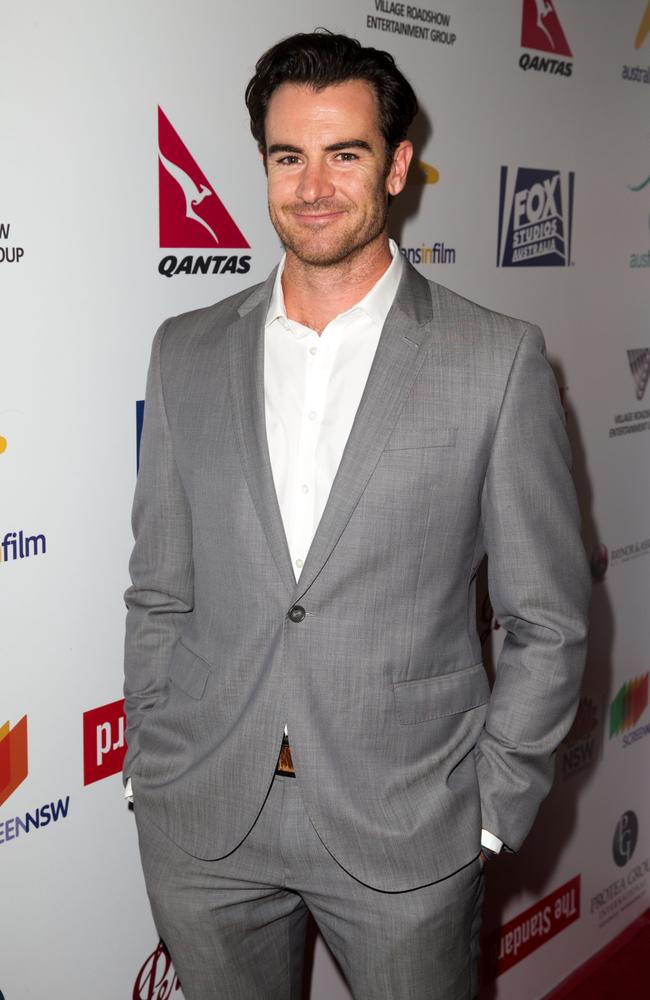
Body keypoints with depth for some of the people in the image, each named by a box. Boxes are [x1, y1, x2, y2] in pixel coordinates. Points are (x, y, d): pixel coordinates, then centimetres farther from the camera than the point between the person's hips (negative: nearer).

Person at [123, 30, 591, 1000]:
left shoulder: (498, 359, -7)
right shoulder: (187, 351, 3)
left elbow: (546, 620, -3)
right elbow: (159, 595, 7)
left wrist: (491, 809, -4)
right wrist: (152, 772, 6)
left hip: (407, 822, -2)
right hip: (202, 820, 3)